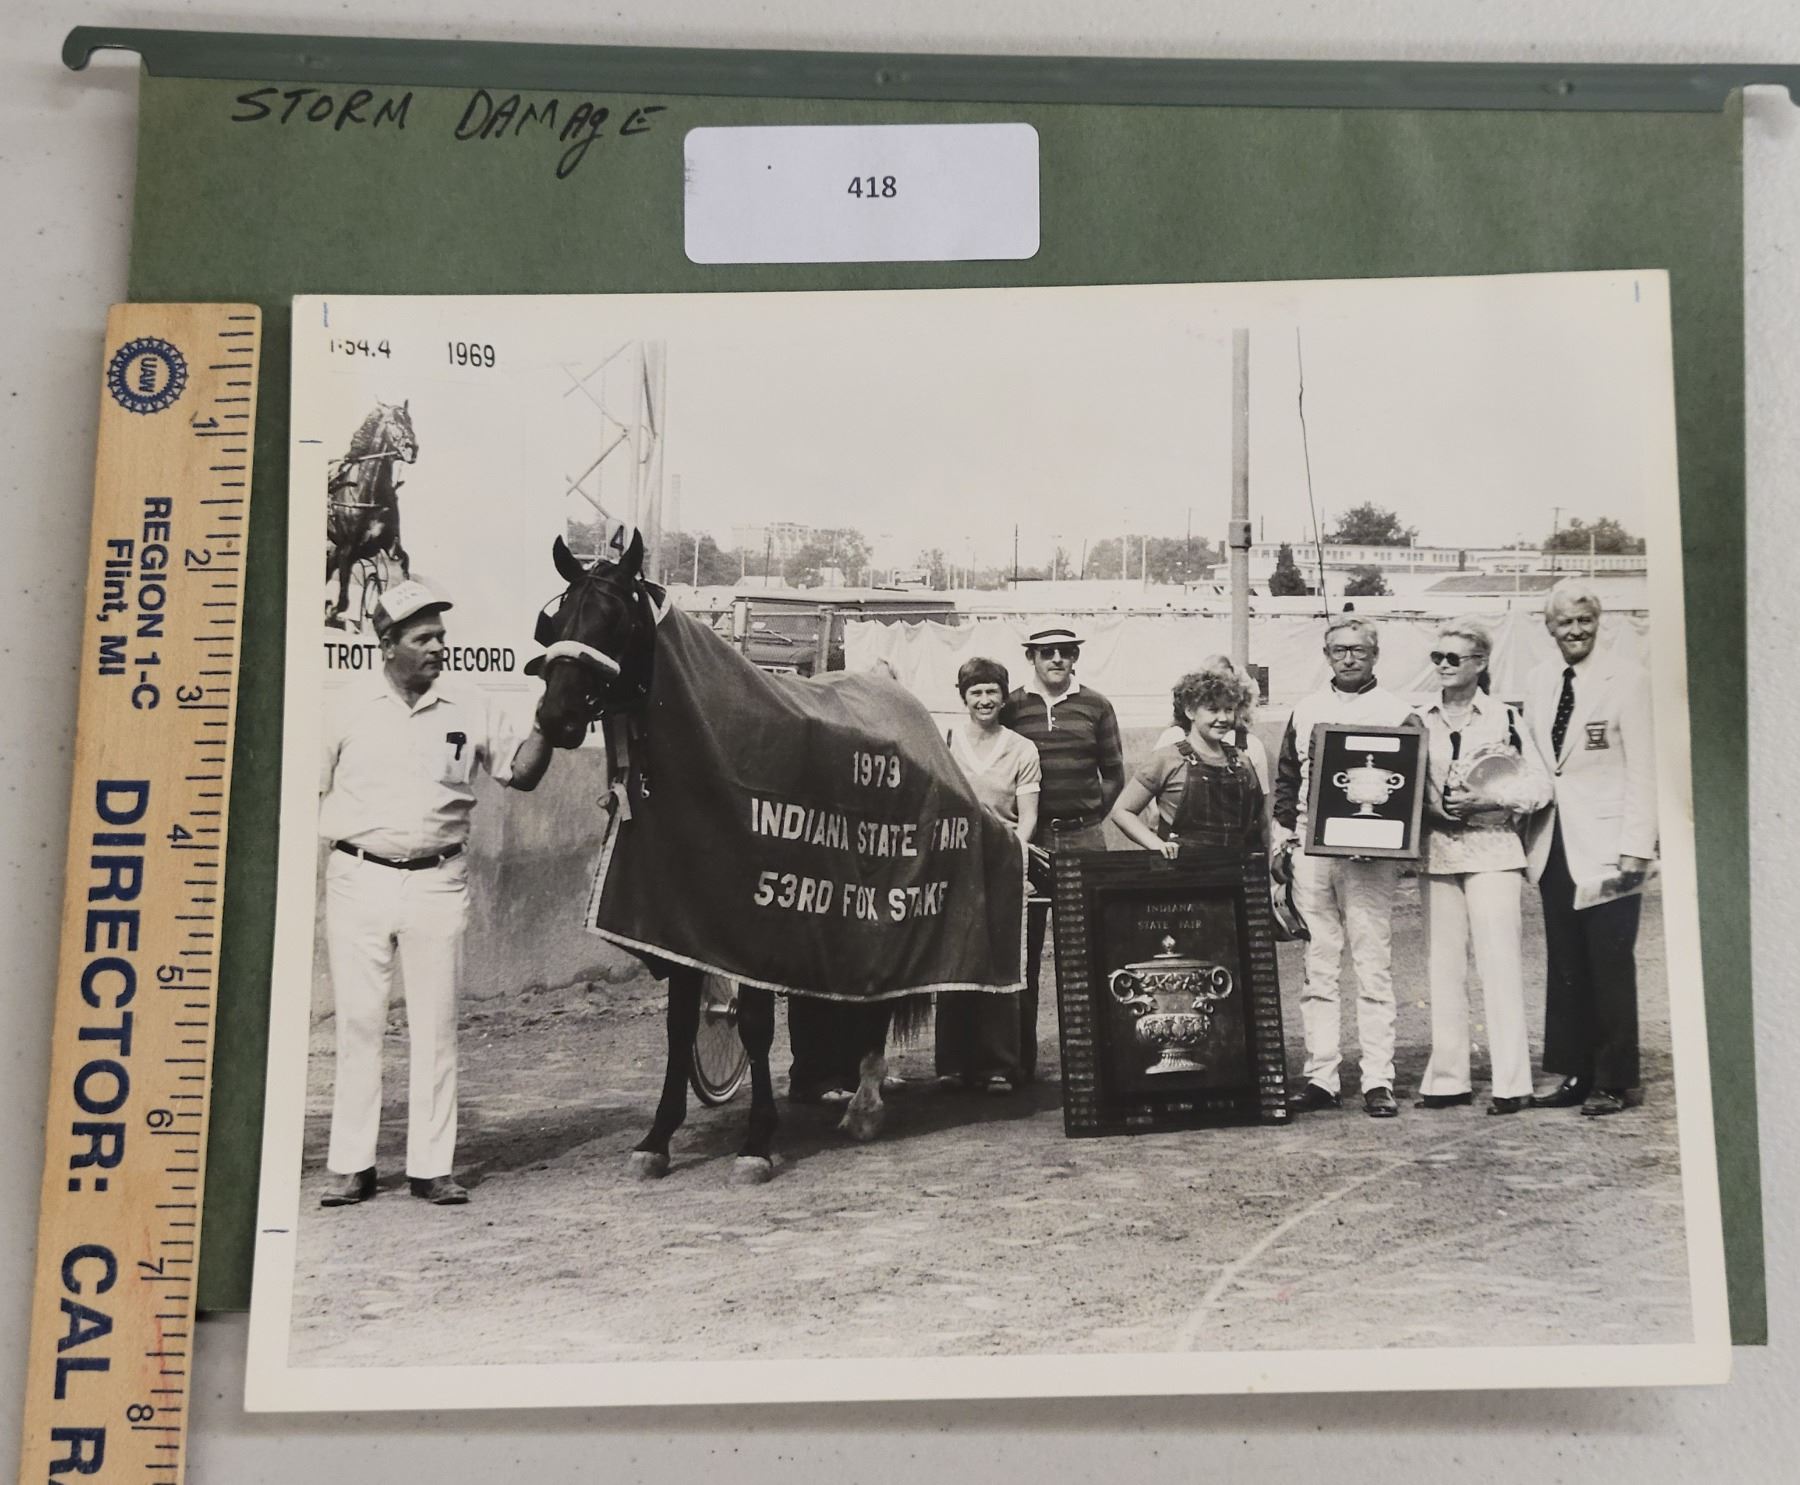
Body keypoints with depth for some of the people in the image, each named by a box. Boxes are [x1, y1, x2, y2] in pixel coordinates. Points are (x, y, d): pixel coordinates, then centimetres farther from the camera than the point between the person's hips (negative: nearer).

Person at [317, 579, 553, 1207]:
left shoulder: (471, 712, 4)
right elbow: (311, 791, 9)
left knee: (435, 1025, 4)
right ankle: (351, 1164, 14)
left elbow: (522, 774, 8)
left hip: (437, 883, 1)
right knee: (358, 1022, 5)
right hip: (359, 878, -1)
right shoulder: (350, 709, 2)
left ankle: (432, 1165, 12)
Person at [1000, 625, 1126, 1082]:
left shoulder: (1095, 706, 8)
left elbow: (1114, 773, 13)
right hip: (1026, 839, -1)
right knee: (1023, 948, 0)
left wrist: (1094, 814, 5)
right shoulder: (1011, 707, 4)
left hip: (1083, 838, 1)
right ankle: (1021, 1057, 7)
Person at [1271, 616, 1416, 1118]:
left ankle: (1379, 1081, 4)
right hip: (1311, 851, 3)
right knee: (1318, 968, 5)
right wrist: (1283, 838, 9)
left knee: (1374, 968, -2)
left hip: (1369, 856, -3)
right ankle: (1319, 1077, 10)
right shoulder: (1306, 710, 14)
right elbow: (1286, 779, 17)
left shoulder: (1397, 713, 4)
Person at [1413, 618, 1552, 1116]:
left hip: (1491, 852, -3)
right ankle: (1448, 1078, 12)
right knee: (1443, 965, 5)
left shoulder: (1505, 717, 1)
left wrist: (1486, 799, -12)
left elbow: (1540, 785, 0)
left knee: (1500, 963, -6)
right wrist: (1428, 807, -5)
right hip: (1436, 854, 4)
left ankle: (1511, 1082, -2)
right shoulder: (1419, 719, 9)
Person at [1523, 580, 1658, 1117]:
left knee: (1611, 969, 1)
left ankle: (1612, 1082, 11)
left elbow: (1642, 769, -8)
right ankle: (1575, 1075, 18)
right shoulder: (1538, 683, 10)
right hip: (1555, 848, 5)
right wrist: (1533, 830, 8)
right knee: (1565, 969, 9)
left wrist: (1636, 848, -13)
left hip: (1604, 846, -5)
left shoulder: (1626, 679, -5)